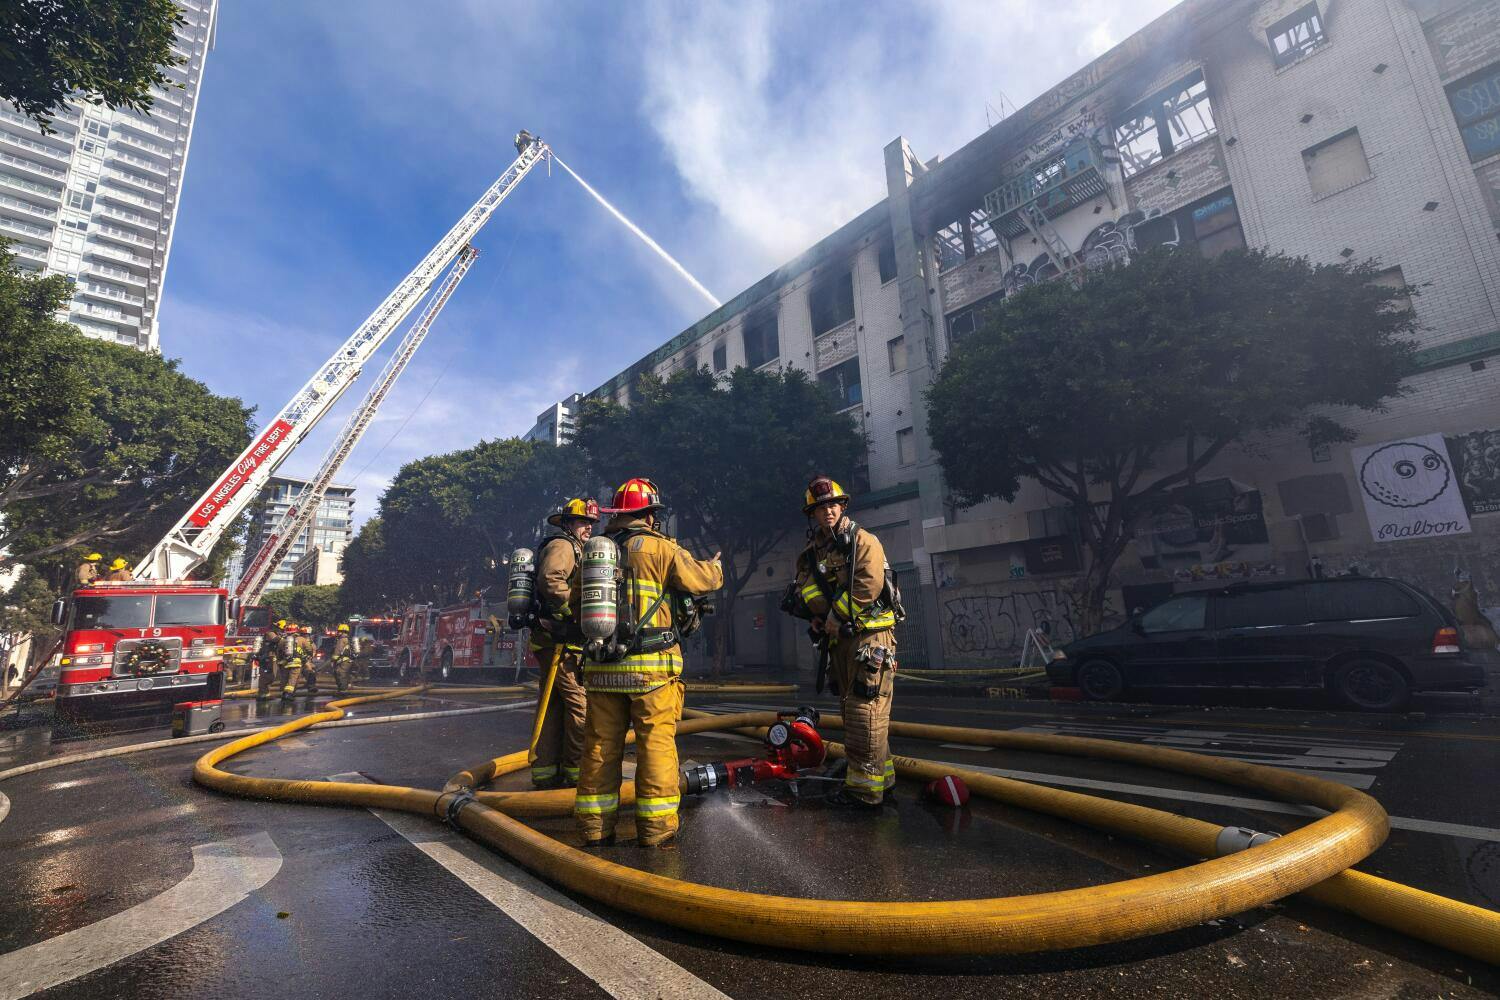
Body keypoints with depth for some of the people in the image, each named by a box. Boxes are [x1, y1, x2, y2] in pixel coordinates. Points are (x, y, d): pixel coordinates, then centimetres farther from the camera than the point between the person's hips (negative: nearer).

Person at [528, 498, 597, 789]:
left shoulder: (575, 550, 24)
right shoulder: (562, 545, -8)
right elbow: (550, 579, -25)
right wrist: (577, 610, -21)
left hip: (552, 642, 11)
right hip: (562, 642, -11)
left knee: (552, 706, 13)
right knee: (581, 703, -6)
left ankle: (545, 771, 20)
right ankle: (576, 771, 2)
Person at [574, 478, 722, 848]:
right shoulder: (659, 548, -7)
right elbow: (704, 580, -2)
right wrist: (715, 566, 20)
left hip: (601, 666, 5)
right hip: (650, 666, -5)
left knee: (600, 745, 12)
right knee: (656, 743, 4)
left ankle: (595, 827, 22)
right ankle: (656, 828, 10)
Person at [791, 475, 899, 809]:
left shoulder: (864, 542, -5)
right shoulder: (811, 554, 14)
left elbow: (868, 587, -17)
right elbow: (807, 591, 1)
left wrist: (833, 617, -13)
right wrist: (830, 613, -17)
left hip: (869, 635, -7)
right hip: (839, 642, 8)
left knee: (865, 711, -7)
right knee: (852, 710, 14)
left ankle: (865, 788, 1)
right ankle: (881, 775, 27)